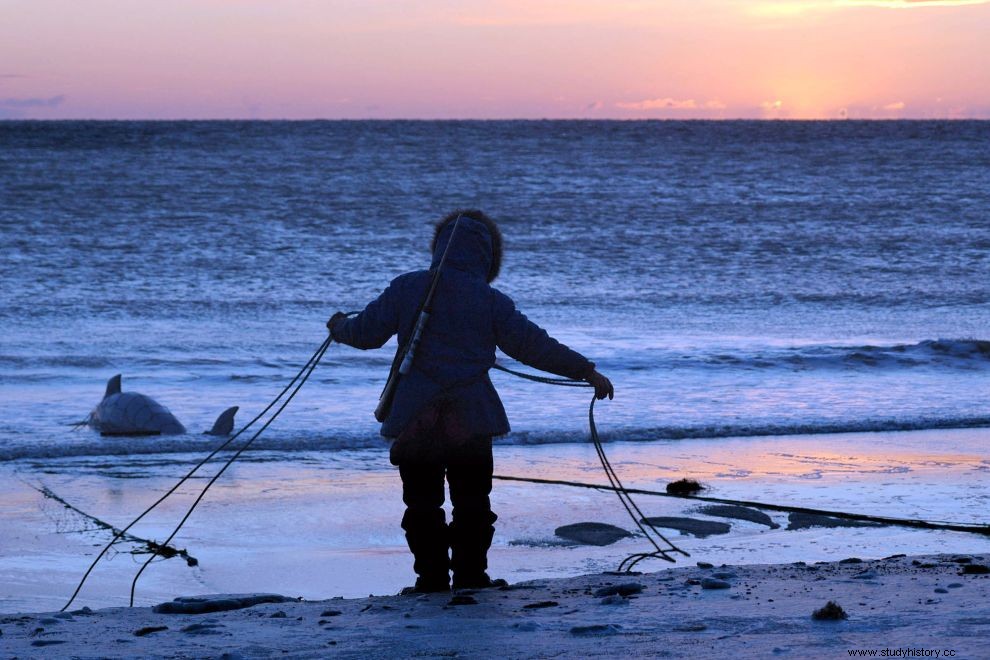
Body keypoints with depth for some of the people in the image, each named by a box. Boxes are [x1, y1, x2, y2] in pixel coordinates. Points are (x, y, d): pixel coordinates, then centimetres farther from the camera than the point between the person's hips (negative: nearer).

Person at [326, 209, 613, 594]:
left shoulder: (406, 289, 1)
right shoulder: (492, 302, -2)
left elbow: (367, 333, 9)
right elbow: (533, 345, -1)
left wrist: (340, 328, 33)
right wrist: (587, 372, 7)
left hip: (415, 420, 1)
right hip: (471, 420, -1)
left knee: (422, 502, 9)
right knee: (472, 501, 10)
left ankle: (432, 576, 8)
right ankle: (470, 575, 9)